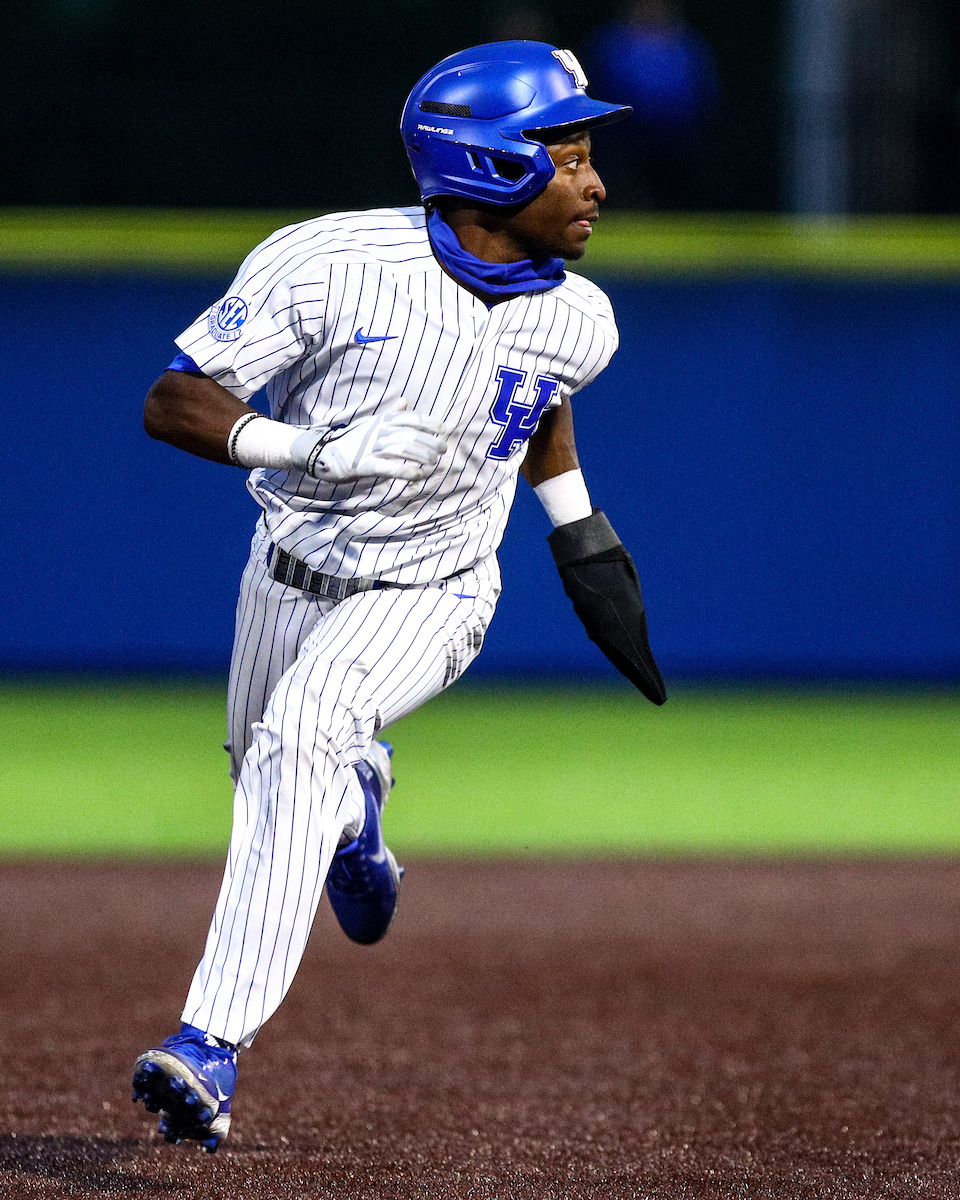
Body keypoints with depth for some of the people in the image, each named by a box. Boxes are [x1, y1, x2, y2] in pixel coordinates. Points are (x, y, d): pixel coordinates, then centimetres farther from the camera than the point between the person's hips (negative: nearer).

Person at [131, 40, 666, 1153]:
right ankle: (355, 804, 62)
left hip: (430, 597, -1)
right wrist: (313, 445, -36)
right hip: (291, 574, 1)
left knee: (303, 730, -29)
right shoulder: (329, 266, -24)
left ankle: (212, 1044, -36)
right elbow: (171, 403, -21)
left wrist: (581, 535, 18)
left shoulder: (573, 325, -12)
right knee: (273, 775, 21)